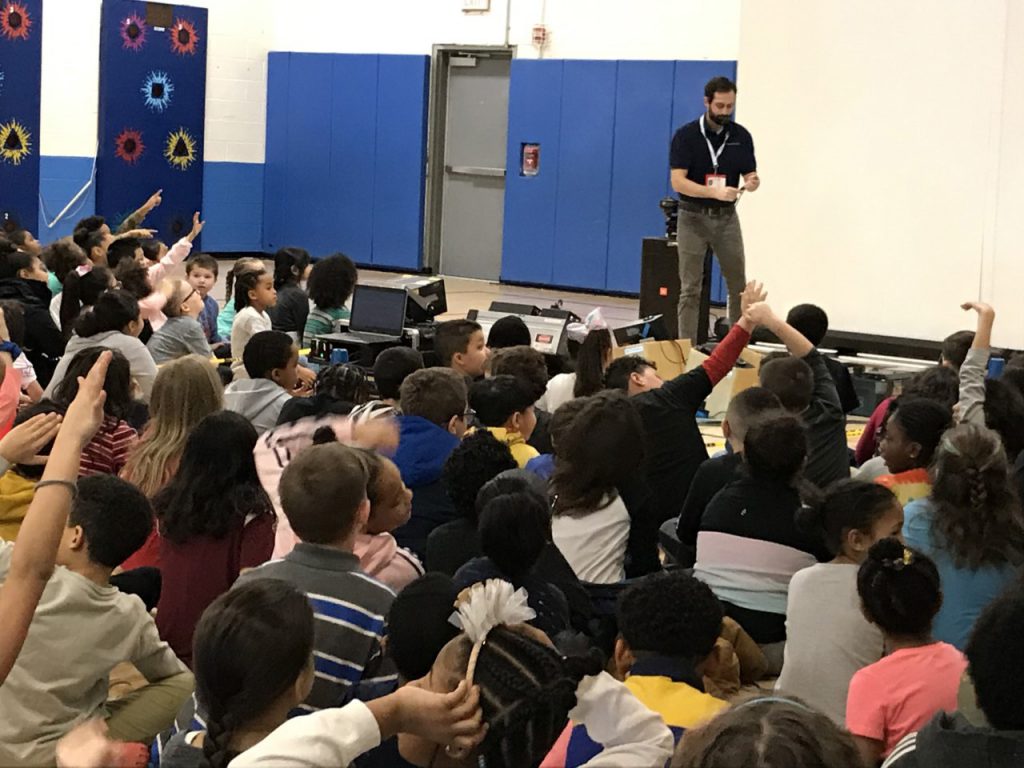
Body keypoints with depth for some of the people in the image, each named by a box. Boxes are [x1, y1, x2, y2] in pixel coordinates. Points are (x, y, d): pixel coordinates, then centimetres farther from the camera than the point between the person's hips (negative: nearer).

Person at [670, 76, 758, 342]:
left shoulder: (741, 136, 2)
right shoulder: (686, 135, -9)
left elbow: (750, 175, 4)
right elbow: (678, 181, -17)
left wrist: (752, 182, -22)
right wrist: (715, 192, -31)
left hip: (727, 217, 3)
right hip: (694, 217, -3)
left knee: (739, 286, 5)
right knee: (690, 289, -1)